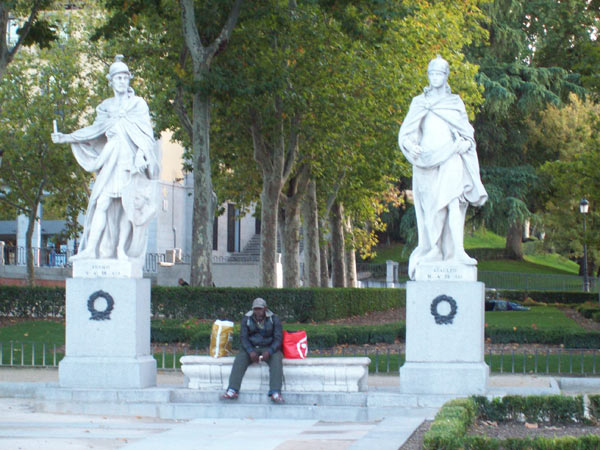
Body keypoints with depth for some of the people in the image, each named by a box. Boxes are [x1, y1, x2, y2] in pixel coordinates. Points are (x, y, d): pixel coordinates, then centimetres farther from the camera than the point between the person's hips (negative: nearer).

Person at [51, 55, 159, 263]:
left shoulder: (138, 104, 7)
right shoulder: (106, 106, 15)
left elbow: (145, 133, 1)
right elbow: (96, 130, 15)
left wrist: (141, 154, -13)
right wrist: (67, 138, 9)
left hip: (131, 159, -2)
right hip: (111, 159, 2)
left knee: (128, 205, -6)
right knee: (102, 203, -9)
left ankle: (121, 249, -2)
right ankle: (91, 248, -15)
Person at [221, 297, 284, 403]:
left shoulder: (274, 319, -2)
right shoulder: (246, 319, 2)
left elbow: (278, 338, -7)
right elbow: (243, 337, -4)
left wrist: (269, 352, -25)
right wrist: (250, 351, -23)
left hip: (269, 348, -1)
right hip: (251, 347, 1)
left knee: (276, 360, -33)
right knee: (239, 359, -28)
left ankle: (275, 393, -42)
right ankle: (232, 391, -36)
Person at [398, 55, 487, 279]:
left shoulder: (455, 102, 15)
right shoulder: (419, 102, 14)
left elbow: (467, 132, 14)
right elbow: (406, 132, 9)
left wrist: (465, 143, -7)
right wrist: (411, 145, -11)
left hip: (450, 159, -1)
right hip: (427, 160, 1)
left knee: (453, 202, -15)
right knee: (431, 207, -4)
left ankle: (458, 251, -21)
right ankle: (434, 250, 1)